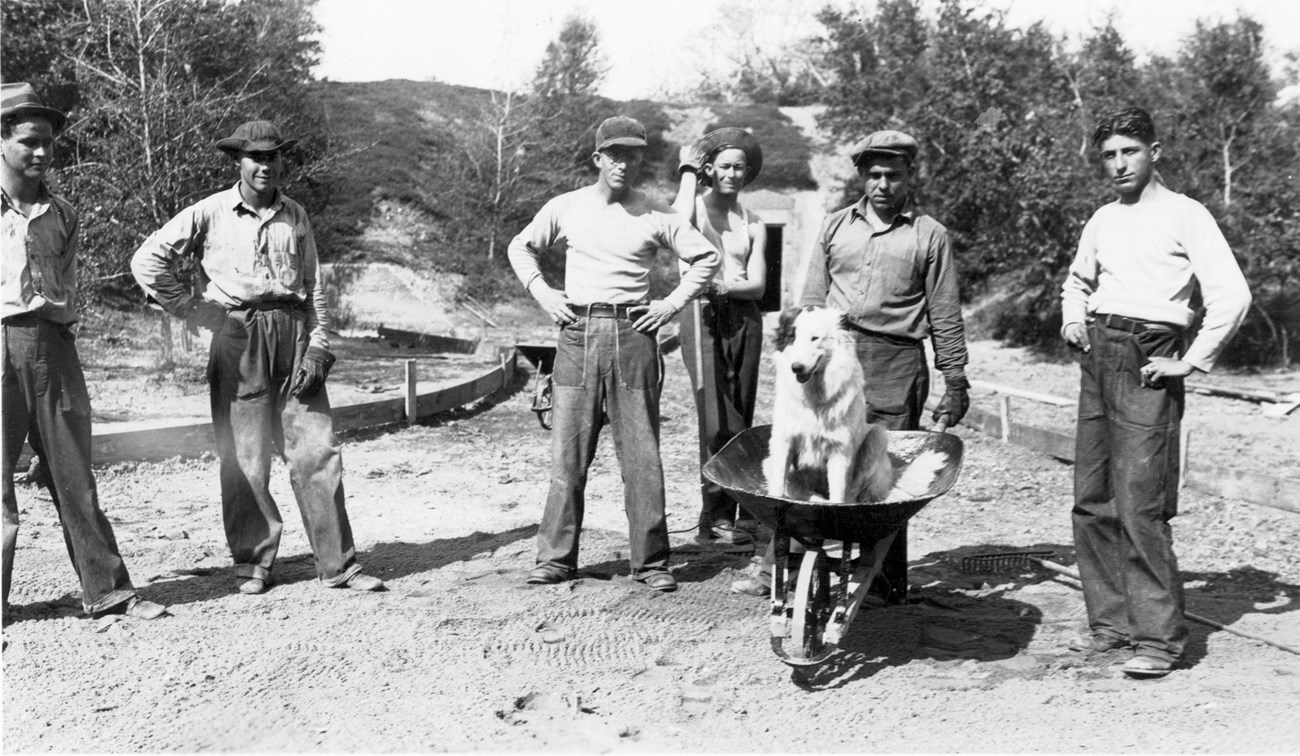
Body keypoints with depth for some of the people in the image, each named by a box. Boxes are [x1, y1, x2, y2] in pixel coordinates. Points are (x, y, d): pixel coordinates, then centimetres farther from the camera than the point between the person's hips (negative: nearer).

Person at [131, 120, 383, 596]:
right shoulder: (210, 214, 4)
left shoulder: (295, 217, 14)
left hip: (294, 333, 2)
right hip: (238, 337, -2)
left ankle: (338, 565, 4)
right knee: (244, 456, 1)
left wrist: (317, 345, 2)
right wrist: (191, 309, -1)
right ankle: (252, 564, 15)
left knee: (317, 450, -1)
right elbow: (147, 260, 3)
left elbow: (314, 287, 13)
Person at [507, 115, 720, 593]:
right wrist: (542, 293, 8)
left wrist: (673, 304, 3)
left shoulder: (656, 216, 5)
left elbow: (706, 256, 13)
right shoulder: (566, 208, 9)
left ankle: (651, 561, 8)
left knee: (642, 455, 0)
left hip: (633, 335, -1)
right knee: (567, 453, 1)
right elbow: (521, 247, 22)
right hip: (577, 332, 1)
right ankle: (556, 558, 11)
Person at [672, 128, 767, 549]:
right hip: (702, 315, -4)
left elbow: (757, 285, 5)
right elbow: (681, 222, -21)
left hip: (744, 320, 4)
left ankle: (728, 511, 8)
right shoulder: (694, 207, 6)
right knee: (717, 419, -12)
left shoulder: (753, 224, 15)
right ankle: (716, 516, -8)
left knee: (740, 419, 3)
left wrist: (722, 285, -14)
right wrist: (688, 171, -8)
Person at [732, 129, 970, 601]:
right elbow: (811, 300, 15)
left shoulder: (929, 235, 6)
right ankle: (778, 570, 5)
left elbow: (946, 319, 6)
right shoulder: (835, 226, 14)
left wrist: (955, 382, 3)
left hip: (895, 365, -2)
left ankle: (888, 580, 14)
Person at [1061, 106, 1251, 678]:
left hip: (1147, 360, -7)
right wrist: (1073, 318, 14)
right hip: (1097, 358, 7)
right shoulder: (1102, 220, 17)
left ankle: (1159, 637, -3)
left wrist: (1191, 363, -11)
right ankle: (1111, 621, 17)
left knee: (1139, 504, -11)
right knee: (1092, 502, 7)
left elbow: (1232, 295, -11)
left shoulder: (1184, 215, -3)